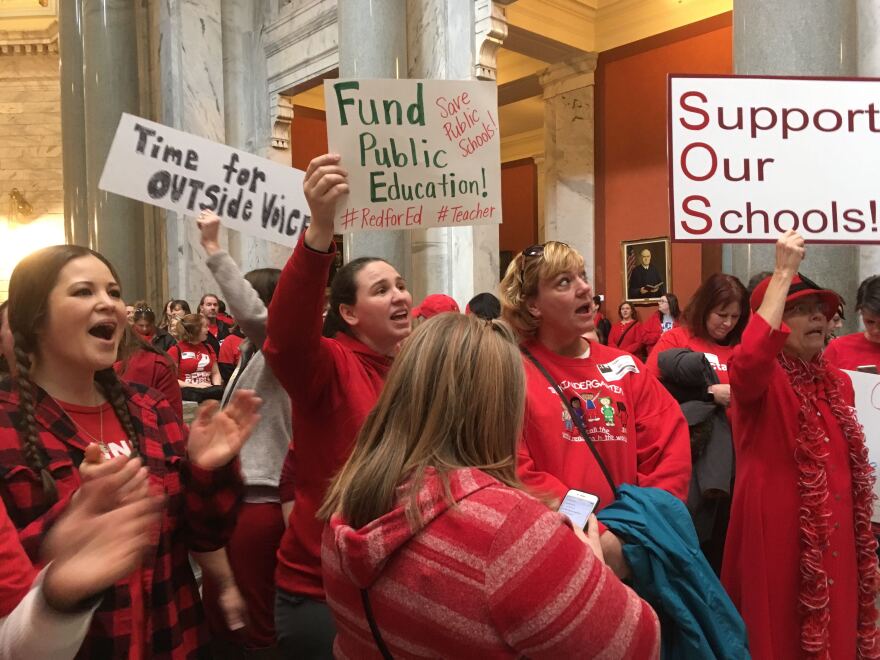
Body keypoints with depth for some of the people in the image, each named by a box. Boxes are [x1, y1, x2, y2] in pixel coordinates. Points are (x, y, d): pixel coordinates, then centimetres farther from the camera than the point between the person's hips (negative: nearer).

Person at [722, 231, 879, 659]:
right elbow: (746, 361, -37)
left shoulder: (838, 382, 10)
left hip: (835, 536, 7)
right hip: (776, 531, -6)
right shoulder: (760, 379, -11)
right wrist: (784, 272, -32)